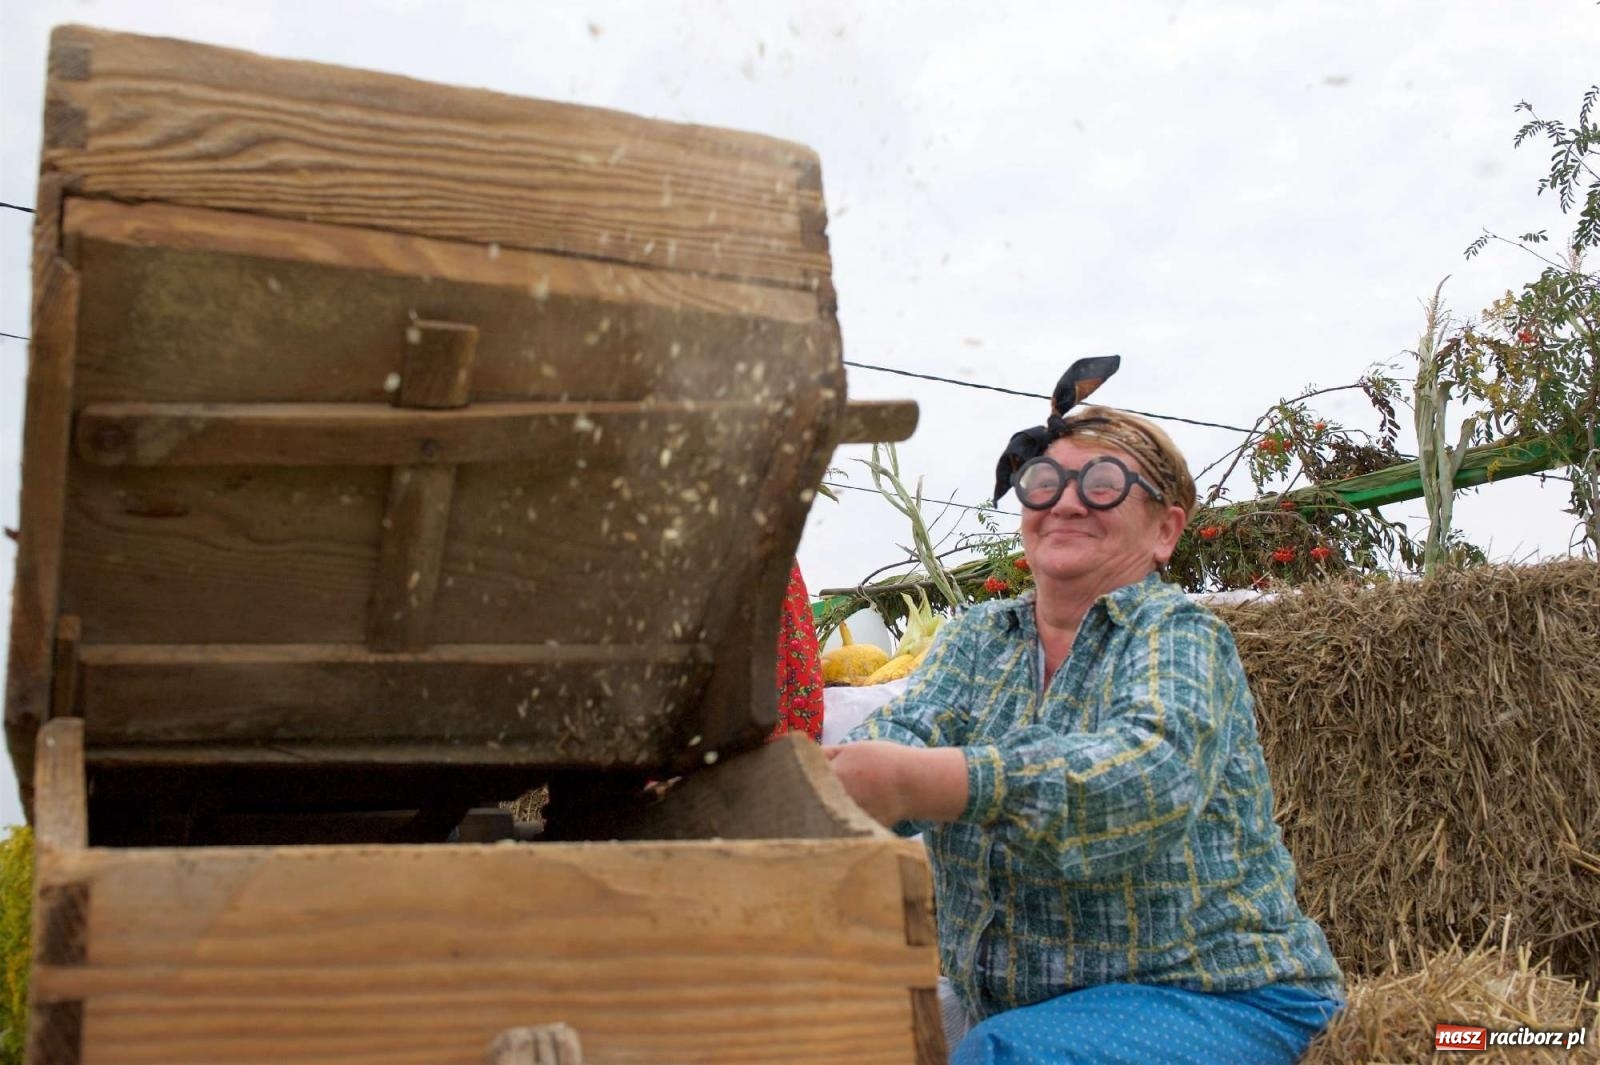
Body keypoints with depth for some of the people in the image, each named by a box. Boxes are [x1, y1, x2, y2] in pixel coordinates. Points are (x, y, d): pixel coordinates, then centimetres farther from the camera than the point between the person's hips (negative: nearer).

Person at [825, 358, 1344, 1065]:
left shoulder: (1180, 635, -8)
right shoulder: (977, 639, 8)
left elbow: (1152, 773, -28)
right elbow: (899, 736, -10)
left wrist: (920, 784, -43)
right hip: (1001, 1006, 5)